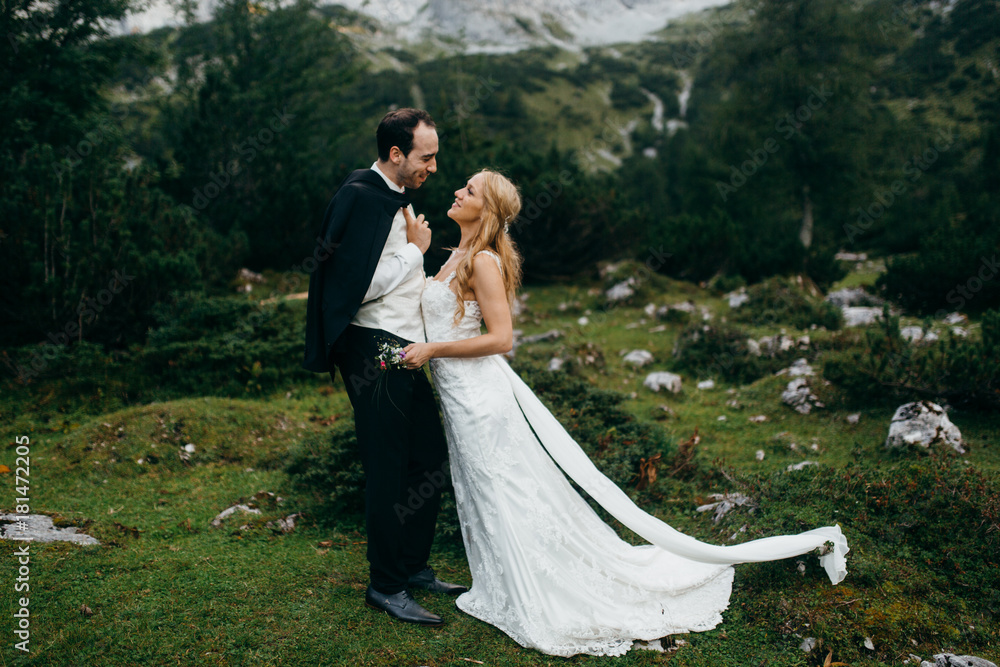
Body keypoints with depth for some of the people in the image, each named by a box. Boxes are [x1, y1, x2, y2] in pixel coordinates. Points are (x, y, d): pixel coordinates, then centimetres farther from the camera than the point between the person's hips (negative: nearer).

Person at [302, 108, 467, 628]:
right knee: (388, 470, 0)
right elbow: (362, 285, -22)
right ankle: (386, 585, 15)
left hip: (404, 351, 10)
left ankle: (414, 567, 29)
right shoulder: (362, 196, -14)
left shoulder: (397, 198, 16)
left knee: (431, 458, 14)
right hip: (375, 351, -9)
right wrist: (416, 249, -11)